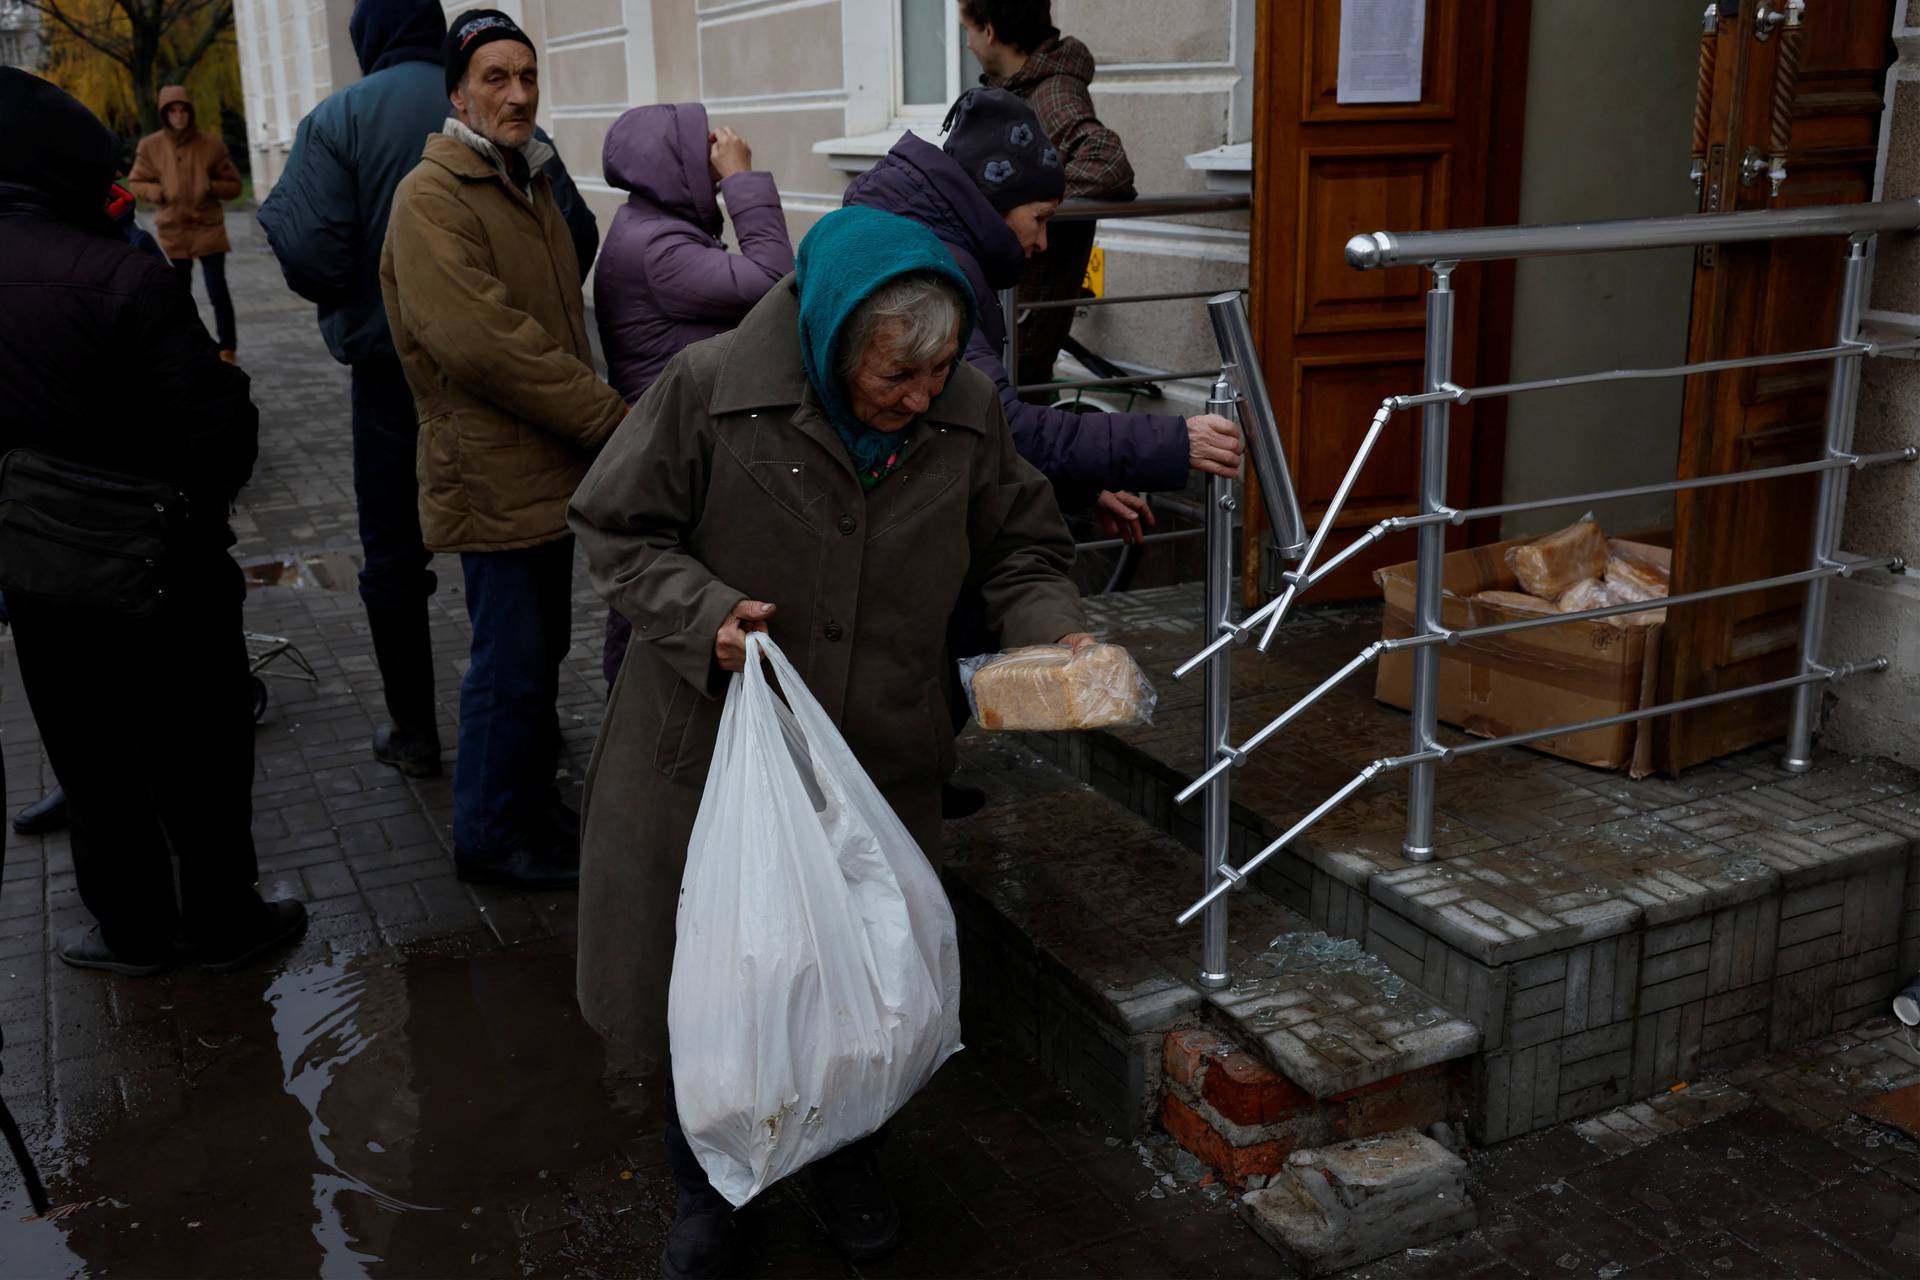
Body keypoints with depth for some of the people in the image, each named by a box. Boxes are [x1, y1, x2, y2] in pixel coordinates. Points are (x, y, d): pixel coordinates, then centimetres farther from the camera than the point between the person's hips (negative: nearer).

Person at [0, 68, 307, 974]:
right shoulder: (119, 274, -22)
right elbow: (215, 425, -22)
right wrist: (199, 506, -2)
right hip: (168, 572, -4)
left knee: (96, 766, 18)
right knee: (200, 759, 13)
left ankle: (134, 930, 31)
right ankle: (222, 922, 26)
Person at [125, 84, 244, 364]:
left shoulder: (211, 144, -4)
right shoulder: (151, 146, -1)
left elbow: (234, 186, 4)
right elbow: (135, 183, 9)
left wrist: (210, 187, -14)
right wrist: (157, 192, -10)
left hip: (208, 228, -2)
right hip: (173, 231, 2)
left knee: (218, 291, -9)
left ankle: (227, 349, 2)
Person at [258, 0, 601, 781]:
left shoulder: (338, 121, -9)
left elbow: (312, 259, -19)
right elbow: (577, 235, -6)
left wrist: (275, 214, 3)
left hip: (394, 373, -2)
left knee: (394, 553, 11)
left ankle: (413, 732, 18)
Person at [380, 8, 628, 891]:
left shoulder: (529, 182, 16)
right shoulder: (433, 198, -14)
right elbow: (480, 341, -24)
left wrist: (588, 413, 12)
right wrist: (609, 418, -20)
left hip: (550, 467, 9)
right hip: (495, 475, -9)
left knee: (541, 648, 18)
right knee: (512, 662, -1)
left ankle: (533, 803, 33)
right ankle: (491, 835, 14)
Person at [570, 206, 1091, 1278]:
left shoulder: (968, 412, -7)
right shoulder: (713, 391, -17)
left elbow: (1019, 548, 5)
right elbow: (620, 533, -7)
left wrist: (1058, 631, -14)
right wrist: (704, 614, -23)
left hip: (883, 761, 2)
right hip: (714, 753, -2)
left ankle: (847, 1159, 48)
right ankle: (708, 1180, 41)